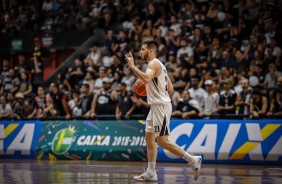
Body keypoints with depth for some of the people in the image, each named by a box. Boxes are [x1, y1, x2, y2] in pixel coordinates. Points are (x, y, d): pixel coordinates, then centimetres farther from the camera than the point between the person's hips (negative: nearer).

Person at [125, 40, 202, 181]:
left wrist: (132, 66, -28)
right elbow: (170, 88, 20)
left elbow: (147, 78, -33)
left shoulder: (154, 63, -12)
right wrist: (153, 88, 19)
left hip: (161, 106, -10)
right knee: (149, 138, 9)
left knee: (162, 141, -8)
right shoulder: (157, 64, 19)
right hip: (156, 106, 10)